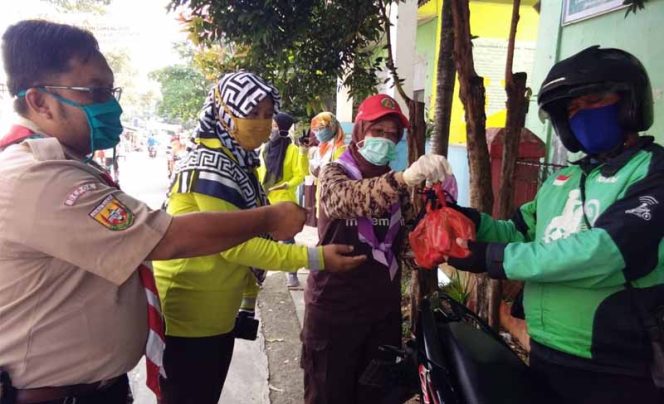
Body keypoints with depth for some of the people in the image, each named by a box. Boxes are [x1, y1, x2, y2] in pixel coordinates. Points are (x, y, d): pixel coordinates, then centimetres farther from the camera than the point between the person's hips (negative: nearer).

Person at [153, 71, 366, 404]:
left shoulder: (239, 162, 10)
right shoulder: (210, 164, -20)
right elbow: (234, 244, -24)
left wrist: (248, 301, 16)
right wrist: (314, 258, -25)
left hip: (217, 315, 9)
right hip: (187, 316, -9)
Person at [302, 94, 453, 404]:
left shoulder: (394, 185, 11)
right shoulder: (334, 174, -5)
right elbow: (349, 199, -31)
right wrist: (405, 178, -46)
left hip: (384, 309, 5)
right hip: (335, 308, -4)